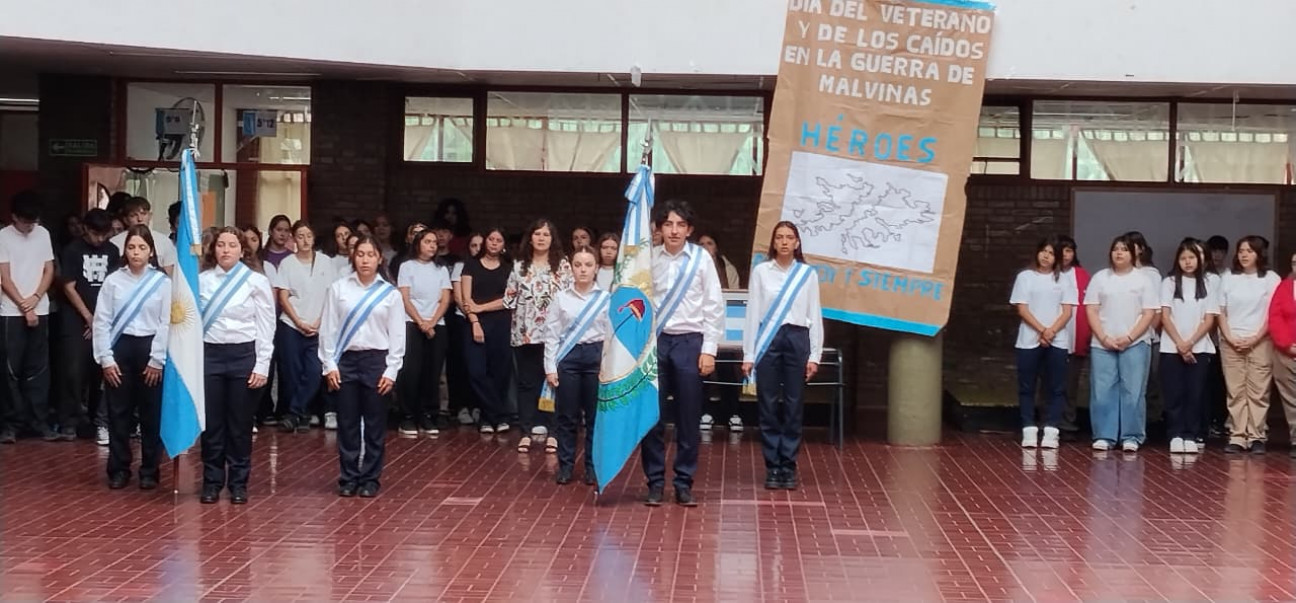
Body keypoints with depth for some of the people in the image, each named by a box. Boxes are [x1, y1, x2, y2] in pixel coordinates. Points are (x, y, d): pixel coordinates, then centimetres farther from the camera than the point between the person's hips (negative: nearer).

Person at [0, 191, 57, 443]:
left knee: (38, 368, 5)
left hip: (40, 310, 3)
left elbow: (49, 271, 7)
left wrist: (35, 298, -7)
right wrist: (24, 308, -9)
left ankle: (40, 420, 10)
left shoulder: (43, 234, 5)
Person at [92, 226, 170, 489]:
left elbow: (167, 323, -3)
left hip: (150, 348, -1)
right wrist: (106, 358, -6)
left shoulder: (162, 282, -2)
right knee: (118, 412, 6)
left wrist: (156, 360, -7)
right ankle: (119, 469, 18)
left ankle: (149, 471, 17)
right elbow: (102, 321, 0)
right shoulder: (113, 281, 0)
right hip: (120, 347, 1)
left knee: (152, 414, 6)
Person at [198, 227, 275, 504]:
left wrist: (262, 366, -6)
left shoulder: (256, 281, -1)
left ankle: (238, 483, 17)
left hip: (243, 354, -2)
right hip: (209, 354, 2)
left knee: (240, 424, 5)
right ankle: (212, 482, 18)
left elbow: (266, 328, -1)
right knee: (212, 423, 6)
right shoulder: (201, 281, 5)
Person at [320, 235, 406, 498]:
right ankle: (348, 478, 16)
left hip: (376, 360, 0)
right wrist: (329, 365, -2)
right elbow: (328, 329, 3)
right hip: (345, 360, 0)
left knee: (375, 423, 5)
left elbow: (397, 335, 2)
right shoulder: (338, 288, 1)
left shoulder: (390, 294, 2)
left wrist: (391, 371, -3)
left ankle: (371, 478, 16)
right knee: (347, 422, 5)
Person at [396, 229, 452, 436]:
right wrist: (421, 322, -11)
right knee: (410, 372, -10)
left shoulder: (441, 270, 13)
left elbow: (445, 299, 6)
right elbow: (404, 299, -3)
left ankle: (427, 417, 6)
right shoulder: (408, 267, 4)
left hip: (437, 326, 3)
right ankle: (408, 417, -4)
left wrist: (432, 322, -9)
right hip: (412, 324, -3)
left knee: (433, 372, 0)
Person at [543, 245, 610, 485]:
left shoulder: (606, 299, 2)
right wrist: (550, 367, -2)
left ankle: (592, 466, 15)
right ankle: (565, 466, 14)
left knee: (595, 415, 4)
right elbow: (551, 334, 3)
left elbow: (611, 334, 3)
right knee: (567, 415, 4)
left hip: (596, 356, 0)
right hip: (568, 357, 0)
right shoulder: (561, 298, 2)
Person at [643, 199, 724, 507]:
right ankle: (655, 482, 15)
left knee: (689, 417, 4)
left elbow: (714, 306, 0)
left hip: (689, 342, 0)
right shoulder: (648, 259, -1)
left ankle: (684, 483, 15)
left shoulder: (701, 258, -3)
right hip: (654, 341, 1)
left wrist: (709, 350, -4)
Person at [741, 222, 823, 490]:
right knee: (768, 405, 2)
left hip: (797, 339, 1)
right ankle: (772, 467, 10)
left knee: (794, 406, 3)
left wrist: (814, 355, 0)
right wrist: (748, 354, -1)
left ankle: (788, 467, 11)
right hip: (768, 340, -1)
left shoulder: (808, 273, 5)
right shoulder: (761, 271, 2)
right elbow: (753, 313, 2)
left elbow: (815, 315, 5)